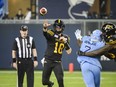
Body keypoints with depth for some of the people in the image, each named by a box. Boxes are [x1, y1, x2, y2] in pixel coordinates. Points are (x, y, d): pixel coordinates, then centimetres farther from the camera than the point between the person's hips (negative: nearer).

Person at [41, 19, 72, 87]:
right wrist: (45, 27, -57)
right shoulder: (51, 34, -7)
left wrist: (66, 42, -17)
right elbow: (45, 33, -33)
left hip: (57, 62, 1)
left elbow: (69, 52, 0)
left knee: (60, 80, -16)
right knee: (45, 81, 4)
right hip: (48, 61, -1)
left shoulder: (65, 38, 4)